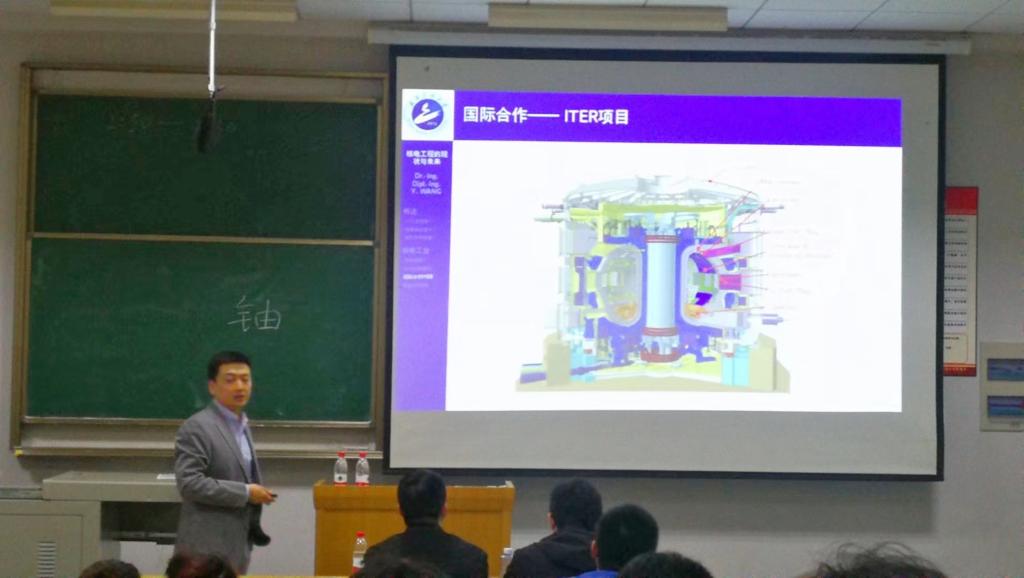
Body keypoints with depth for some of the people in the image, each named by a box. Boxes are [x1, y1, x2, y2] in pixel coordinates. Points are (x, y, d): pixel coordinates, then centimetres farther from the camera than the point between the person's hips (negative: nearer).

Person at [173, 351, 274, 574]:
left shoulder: (242, 426, 16)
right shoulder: (197, 427, -12)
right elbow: (189, 483, -20)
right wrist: (245, 493, -17)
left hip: (237, 546, 8)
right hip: (207, 550, -8)